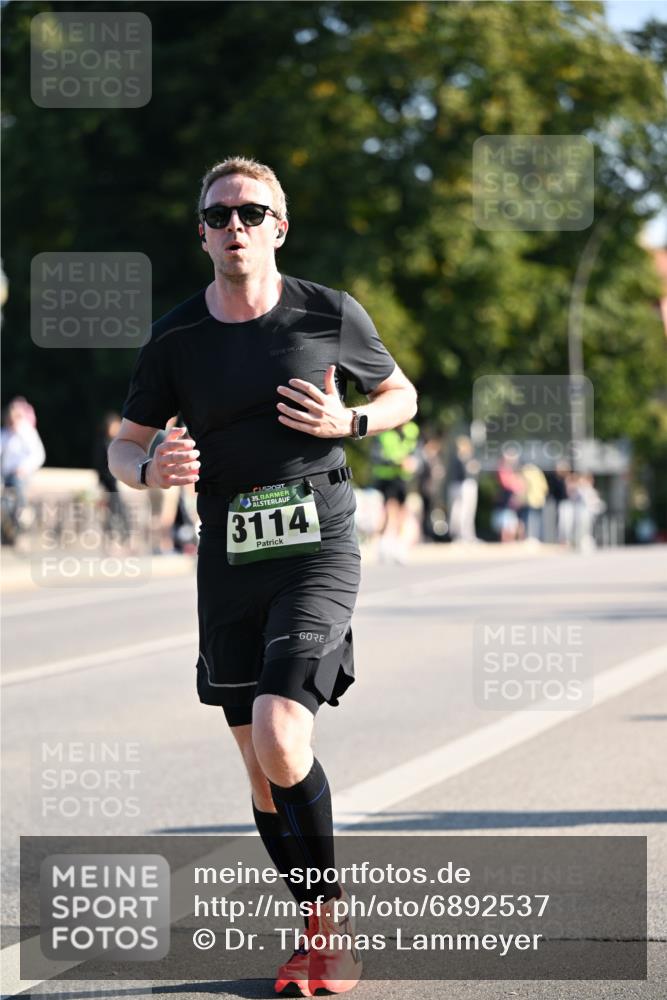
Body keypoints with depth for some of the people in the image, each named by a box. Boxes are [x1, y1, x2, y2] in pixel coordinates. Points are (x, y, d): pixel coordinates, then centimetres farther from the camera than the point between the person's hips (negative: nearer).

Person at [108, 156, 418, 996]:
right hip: (229, 559, 3)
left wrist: (348, 422, -8)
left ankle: (332, 917, -2)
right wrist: (152, 470, -13)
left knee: (280, 742, -21)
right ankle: (318, 929, 25)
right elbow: (123, 448, 11)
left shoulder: (331, 316, -2)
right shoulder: (175, 338, 3)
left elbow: (401, 396, 14)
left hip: (318, 549, -3)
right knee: (262, 770, 7)